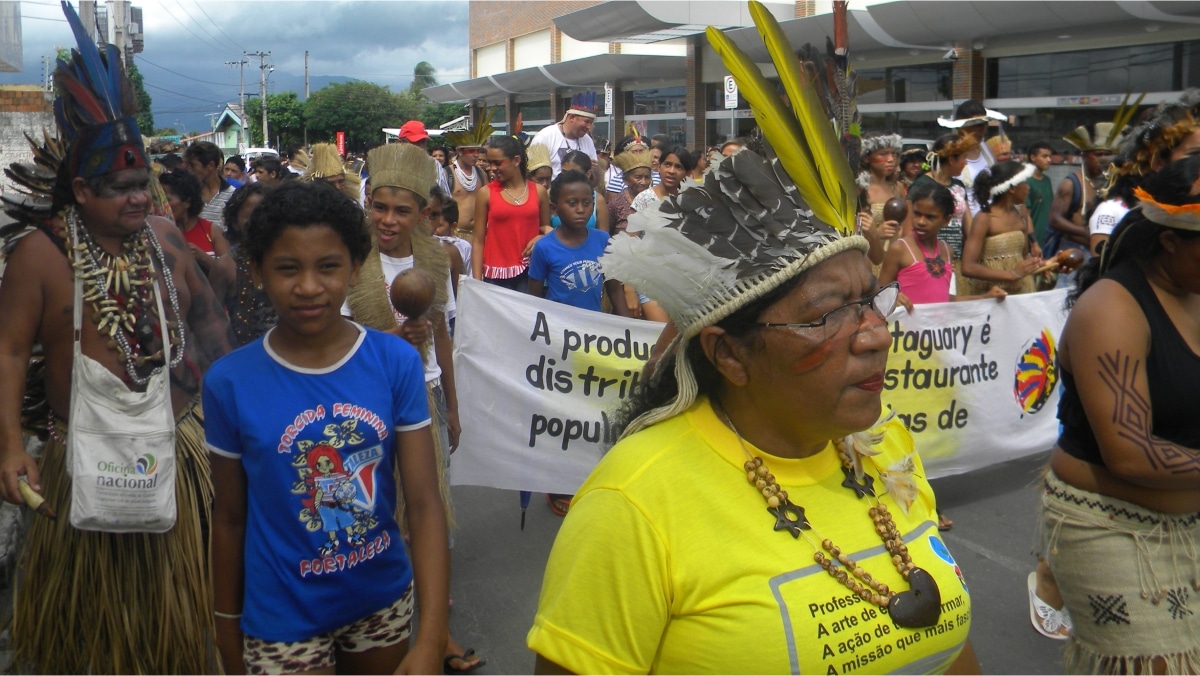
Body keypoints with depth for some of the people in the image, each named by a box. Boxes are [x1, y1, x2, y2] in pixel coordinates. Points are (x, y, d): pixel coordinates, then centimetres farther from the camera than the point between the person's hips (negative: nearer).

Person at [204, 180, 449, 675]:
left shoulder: (397, 362, -12)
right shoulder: (230, 382, -12)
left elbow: (424, 502, -15)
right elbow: (229, 517, -3)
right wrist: (227, 626, 6)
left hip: (384, 601, 2)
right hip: (283, 616, -1)